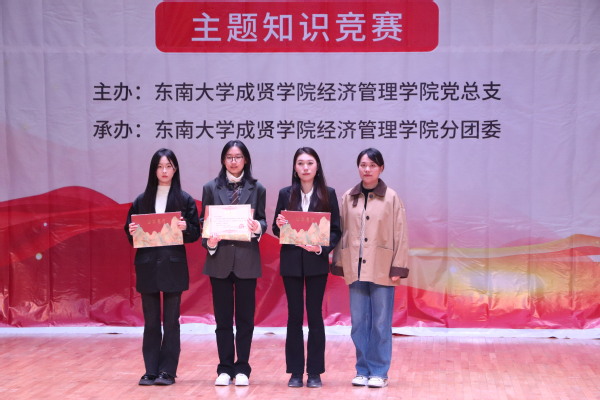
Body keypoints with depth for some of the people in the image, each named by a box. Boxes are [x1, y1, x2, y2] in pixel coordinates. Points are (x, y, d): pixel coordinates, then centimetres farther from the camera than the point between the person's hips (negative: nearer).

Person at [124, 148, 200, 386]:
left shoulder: (185, 200, 2)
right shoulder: (141, 201, 8)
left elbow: (196, 233, 2)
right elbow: (131, 233, 11)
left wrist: (185, 228, -18)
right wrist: (132, 232, -11)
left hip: (173, 266, -2)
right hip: (147, 266, 2)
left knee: (171, 321, 2)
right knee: (151, 321, 6)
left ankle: (167, 371, 7)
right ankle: (151, 370, 11)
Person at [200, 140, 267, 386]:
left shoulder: (256, 189, 6)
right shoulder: (211, 188, 6)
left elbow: (262, 221, 5)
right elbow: (203, 222, 5)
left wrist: (257, 227, -18)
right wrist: (209, 242, -13)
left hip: (247, 260, 0)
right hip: (220, 259, 0)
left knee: (245, 317, 4)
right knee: (223, 318, 5)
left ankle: (242, 369, 12)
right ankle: (225, 369, 13)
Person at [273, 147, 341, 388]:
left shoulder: (328, 194, 1)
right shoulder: (286, 194, 5)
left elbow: (336, 230, 0)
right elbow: (276, 229, 7)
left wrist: (322, 248, -16)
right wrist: (279, 226, -16)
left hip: (317, 262, -1)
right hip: (291, 262, 1)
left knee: (315, 316, 2)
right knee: (294, 316, 4)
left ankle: (314, 372, 10)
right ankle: (295, 371, 11)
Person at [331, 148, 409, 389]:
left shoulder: (391, 198, -2)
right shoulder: (348, 198, 7)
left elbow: (400, 235, -2)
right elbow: (341, 232, 8)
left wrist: (398, 268, -6)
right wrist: (340, 264, 4)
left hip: (381, 269, -3)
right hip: (355, 268, 3)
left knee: (381, 323, 2)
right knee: (358, 323, 7)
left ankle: (379, 372, 11)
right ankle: (362, 370, 17)